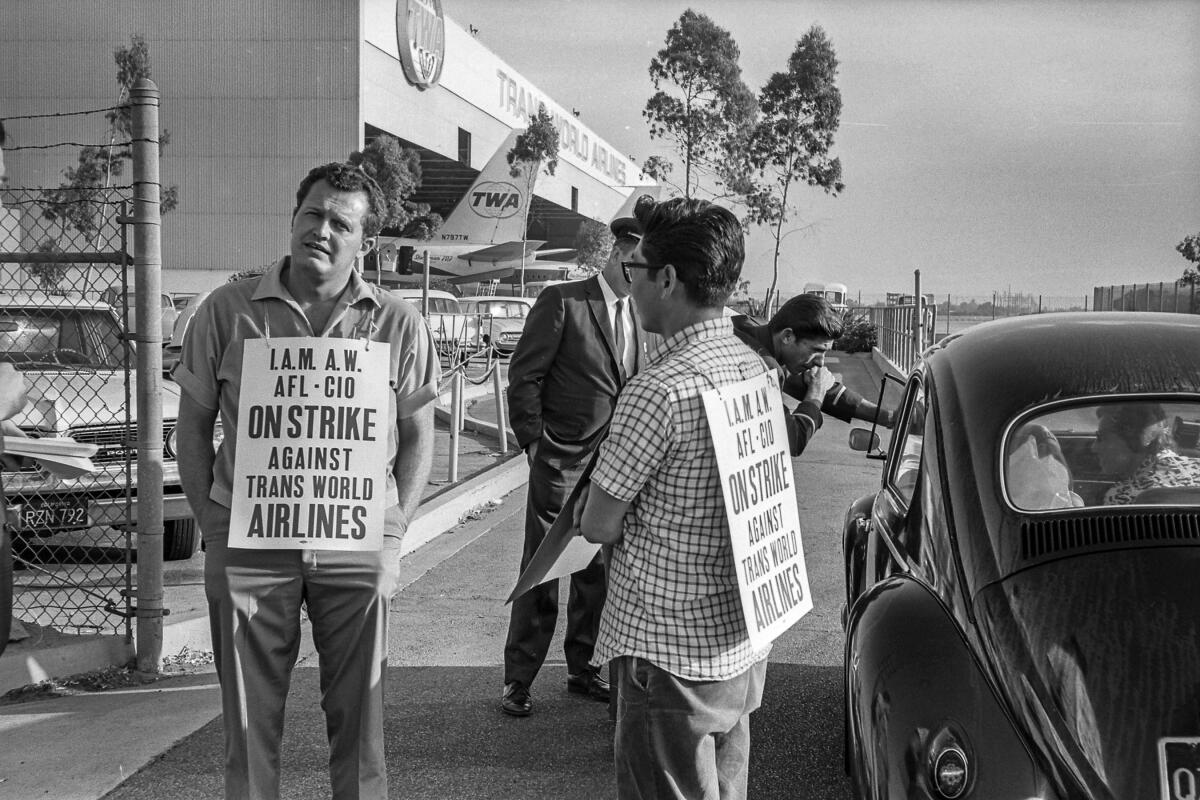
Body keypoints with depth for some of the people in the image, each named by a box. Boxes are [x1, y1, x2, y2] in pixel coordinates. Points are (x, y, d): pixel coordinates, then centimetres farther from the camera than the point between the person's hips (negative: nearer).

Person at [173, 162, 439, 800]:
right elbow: (193, 428, 7)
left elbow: (417, 437, 8)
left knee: (358, 715, 9)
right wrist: (213, 532, 1)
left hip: (355, 545, 0)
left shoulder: (398, 323, 2)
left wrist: (392, 536, 0)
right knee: (249, 720, 9)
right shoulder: (227, 310, 1)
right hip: (248, 543, 0)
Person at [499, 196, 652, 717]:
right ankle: (518, 680, 12)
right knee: (540, 573, 0)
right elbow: (524, 377, -8)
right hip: (561, 463, -6)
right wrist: (534, 444, -10)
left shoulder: (637, 314, 10)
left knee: (598, 571, 13)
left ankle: (582, 669, 28)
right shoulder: (563, 302, -9)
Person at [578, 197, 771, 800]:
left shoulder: (660, 388, -23)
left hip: (672, 654, -8)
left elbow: (599, 526, -15)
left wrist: (588, 507, 5)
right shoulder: (755, 367, 3)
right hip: (744, 637, 9)